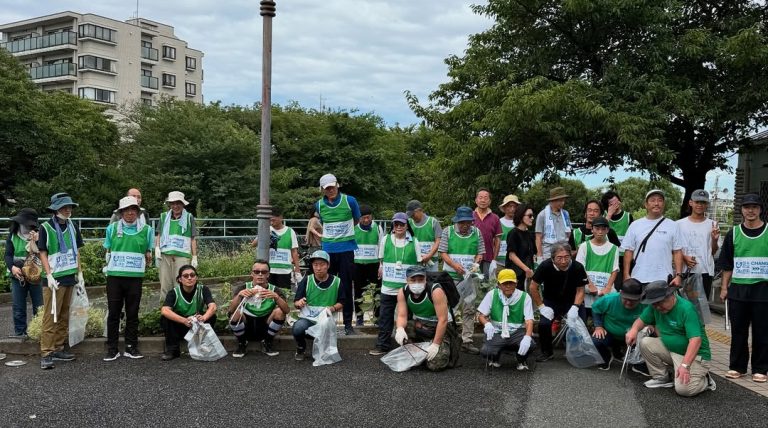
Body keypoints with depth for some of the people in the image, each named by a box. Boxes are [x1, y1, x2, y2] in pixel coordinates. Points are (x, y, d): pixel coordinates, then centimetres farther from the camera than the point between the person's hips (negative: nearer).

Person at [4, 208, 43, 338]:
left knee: (39, 307, 2)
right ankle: (19, 333, 16)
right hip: (18, 277, 1)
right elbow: (8, 255, -3)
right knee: (18, 307, 7)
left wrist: (34, 242, -20)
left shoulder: (37, 235, -2)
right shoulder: (12, 236, 3)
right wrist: (12, 267, -20)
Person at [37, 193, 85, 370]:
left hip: (69, 277, 6)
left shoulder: (72, 227, 10)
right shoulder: (46, 228, -6)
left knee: (64, 316, 10)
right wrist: (49, 275, -15)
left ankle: (59, 349, 19)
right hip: (54, 279, -6)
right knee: (50, 317, -6)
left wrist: (79, 272, 12)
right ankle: (46, 354, -4)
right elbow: (43, 254, -7)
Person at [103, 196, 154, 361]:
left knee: (132, 313, 5)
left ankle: (131, 347, 14)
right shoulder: (112, 229, 7)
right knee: (113, 312, 2)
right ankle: (112, 349, 10)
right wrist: (109, 266, 8)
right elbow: (108, 252, 16)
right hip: (114, 276, 0)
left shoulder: (146, 230, 6)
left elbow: (148, 254, 15)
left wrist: (147, 256, 0)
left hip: (135, 277, 0)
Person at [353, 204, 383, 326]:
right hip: (358, 264, 1)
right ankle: (359, 317, 17)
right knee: (358, 292, 6)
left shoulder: (377, 228, 1)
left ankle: (378, 316, 9)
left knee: (378, 291, -1)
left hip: (374, 264, 0)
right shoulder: (354, 229, 1)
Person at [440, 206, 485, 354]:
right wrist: (454, 265, -15)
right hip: (451, 276, -2)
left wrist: (476, 263, -11)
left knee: (469, 310, 3)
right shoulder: (448, 231, 0)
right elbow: (443, 253, -2)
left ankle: (467, 341, 10)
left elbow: (480, 253, 9)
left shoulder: (476, 232, 7)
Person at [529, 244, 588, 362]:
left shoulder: (577, 267, -21)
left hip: (572, 302, 1)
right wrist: (541, 307, -11)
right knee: (544, 324, -22)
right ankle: (547, 352, 4)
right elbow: (533, 287, -10)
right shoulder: (545, 266, -23)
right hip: (551, 302, 0)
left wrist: (575, 307, -21)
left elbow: (580, 290, -8)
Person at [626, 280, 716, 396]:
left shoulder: (686, 309, -26)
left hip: (693, 354, -7)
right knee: (645, 343, -11)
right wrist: (634, 329, -16)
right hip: (669, 349, 7)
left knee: (683, 389, -24)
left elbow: (696, 340, -33)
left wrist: (685, 365, -42)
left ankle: (704, 380, 9)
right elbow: (642, 320, 10)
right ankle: (662, 378, 5)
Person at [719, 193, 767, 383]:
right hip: (738, 289, 2)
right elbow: (727, 264, 9)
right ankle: (737, 366, 16)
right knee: (738, 331, 7)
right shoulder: (734, 233, 6)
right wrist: (724, 287, 4)